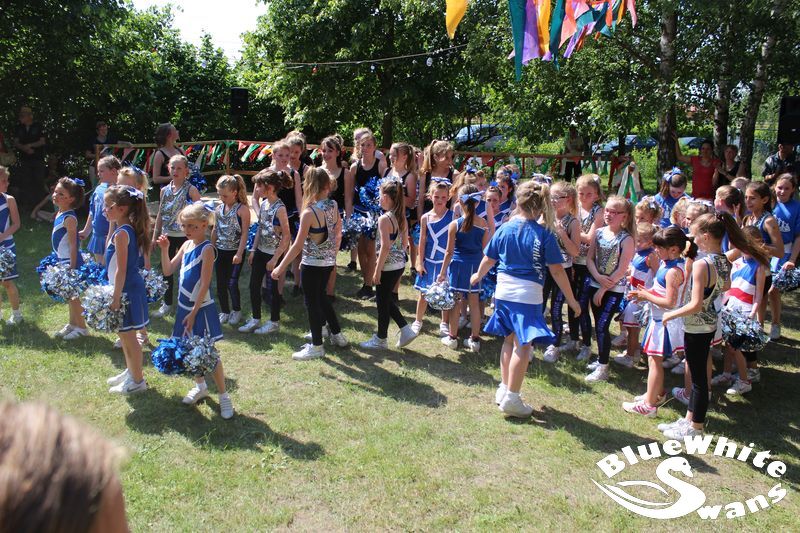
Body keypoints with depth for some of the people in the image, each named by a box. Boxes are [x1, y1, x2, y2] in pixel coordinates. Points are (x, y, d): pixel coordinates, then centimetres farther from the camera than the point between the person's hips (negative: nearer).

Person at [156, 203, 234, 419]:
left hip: (201, 309, -7)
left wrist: (194, 312, -20)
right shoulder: (186, 245, 6)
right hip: (185, 306, 7)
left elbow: (205, 284, -19)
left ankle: (224, 395, 8)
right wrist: (165, 249, -3)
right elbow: (168, 271, 11)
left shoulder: (207, 249, -17)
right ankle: (200, 386, 37)